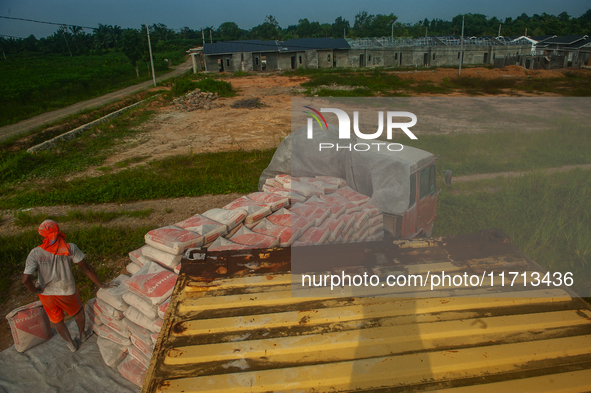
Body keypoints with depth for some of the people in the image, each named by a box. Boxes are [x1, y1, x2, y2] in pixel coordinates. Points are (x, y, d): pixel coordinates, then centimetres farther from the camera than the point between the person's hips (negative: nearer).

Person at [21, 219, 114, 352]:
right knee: (78, 311, 30)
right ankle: (82, 334, 50)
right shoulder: (70, 248, -15)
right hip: (67, 292, -1)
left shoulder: (35, 253, -14)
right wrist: (101, 285, -3)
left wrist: (36, 290, -2)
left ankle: (71, 344, 42)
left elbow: (26, 279, -22)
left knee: (57, 320, 26)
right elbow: (86, 268, -11)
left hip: (46, 294, 1)